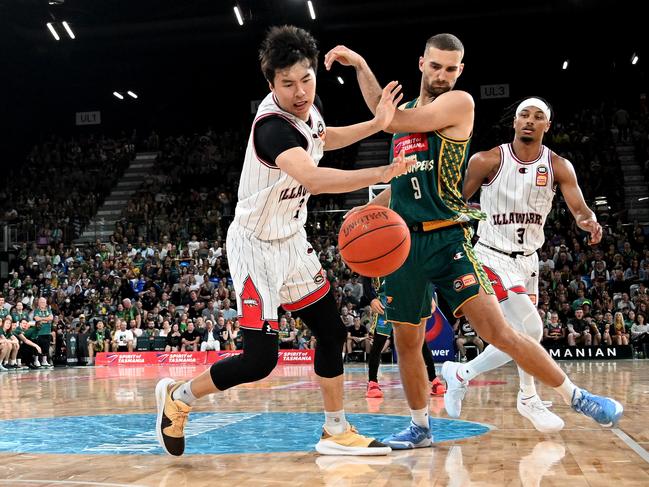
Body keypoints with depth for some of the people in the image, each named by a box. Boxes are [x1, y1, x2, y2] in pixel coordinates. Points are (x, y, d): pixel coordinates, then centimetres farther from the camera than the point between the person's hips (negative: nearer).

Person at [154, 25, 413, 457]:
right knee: (260, 359, -10)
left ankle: (337, 432, 23)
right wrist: (380, 174, -41)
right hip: (256, 245, -9)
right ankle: (177, 396, 14)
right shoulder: (273, 126, -29)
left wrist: (375, 125, 9)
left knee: (332, 333, 11)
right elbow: (314, 179, -46)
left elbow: (324, 139, 23)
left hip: (292, 240, 9)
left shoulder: (310, 107, -2)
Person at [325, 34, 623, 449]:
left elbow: (391, 120, -14)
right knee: (407, 340, 10)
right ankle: (421, 428, 28)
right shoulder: (406, 111, 17)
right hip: (404, 242, 6)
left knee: (497, 329, -14)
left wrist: (361, 64, -8)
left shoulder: (459, 102, -5)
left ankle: (577, 397, 1)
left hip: (447, 238, -6)